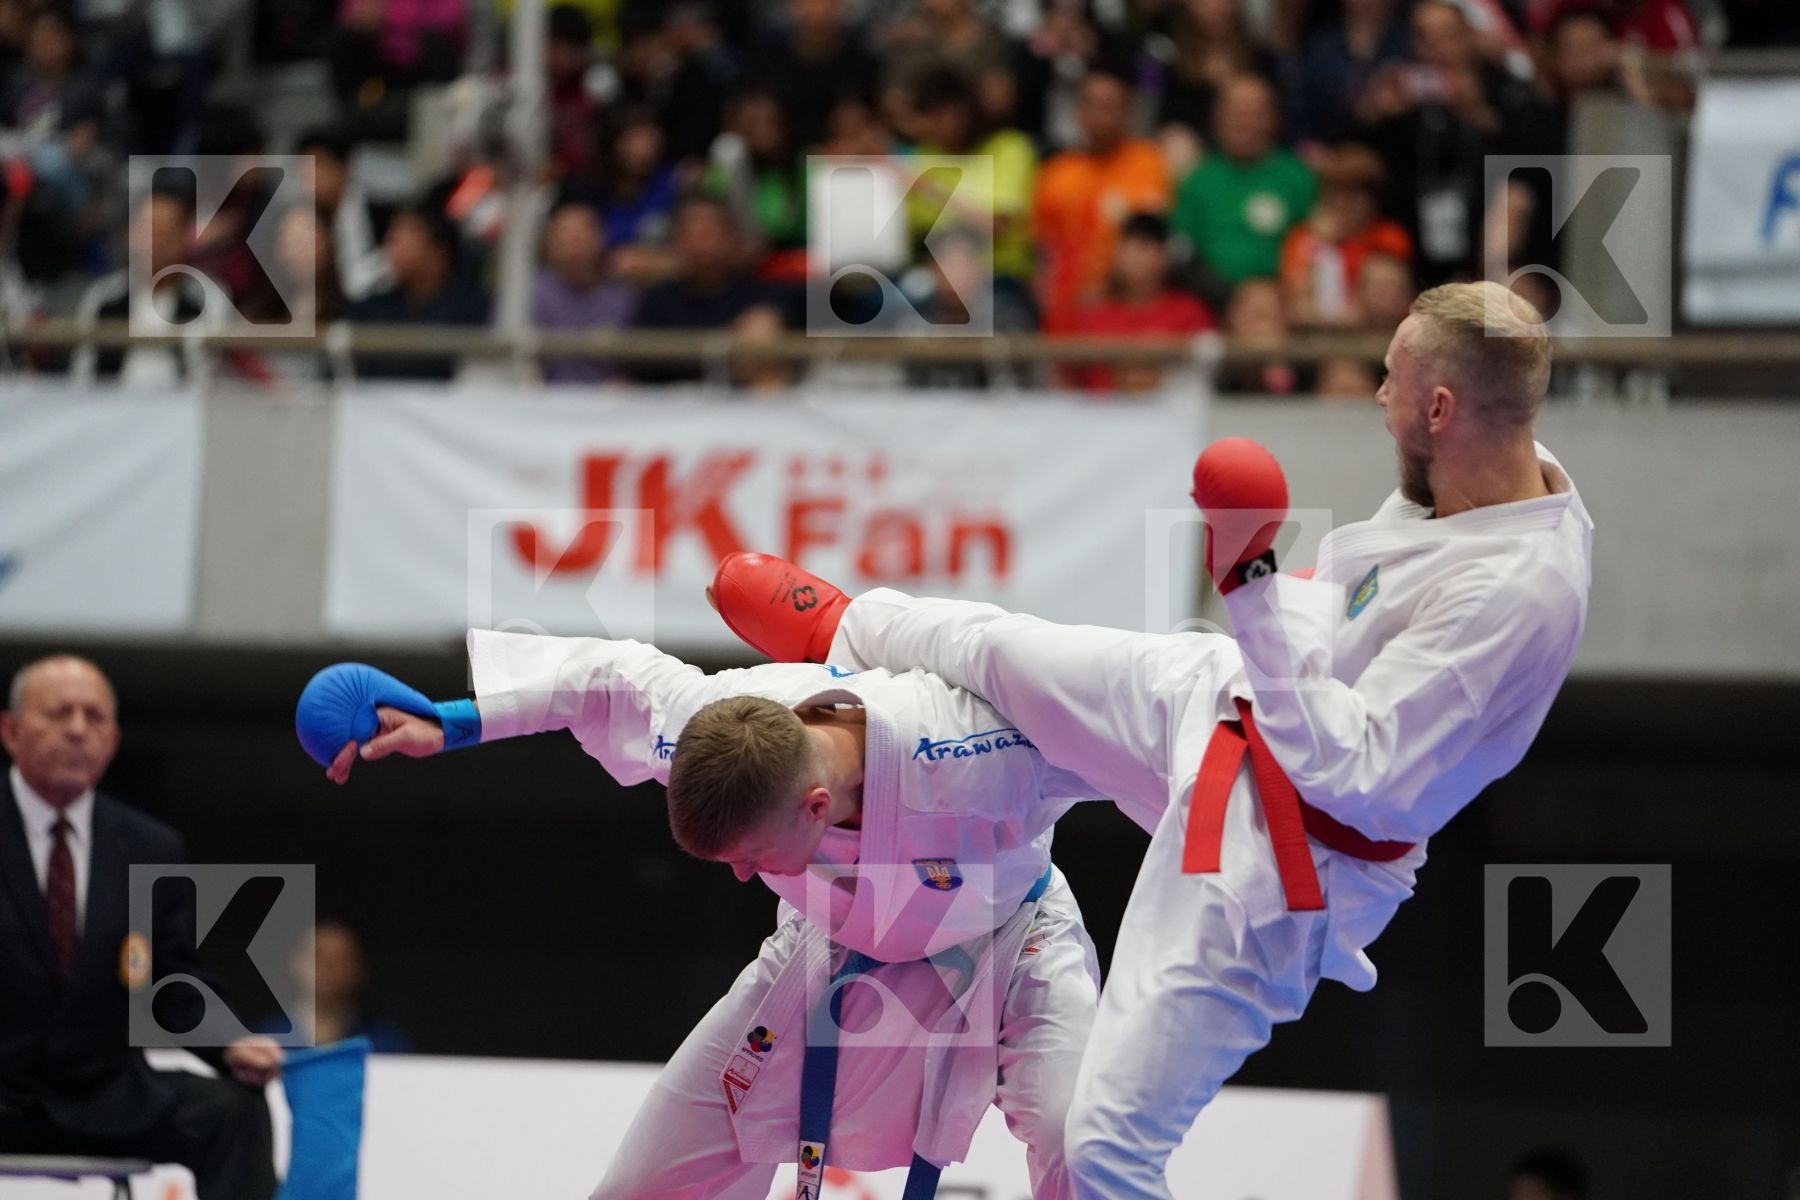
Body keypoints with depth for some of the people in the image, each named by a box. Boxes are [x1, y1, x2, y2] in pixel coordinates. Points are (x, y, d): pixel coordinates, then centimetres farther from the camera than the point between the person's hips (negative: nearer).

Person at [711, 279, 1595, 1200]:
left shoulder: (1518, 593, -36)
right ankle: (847, 632, 58)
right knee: (995, 646, 25)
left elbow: (1351, 771, -34)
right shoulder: (1508, 475, -8)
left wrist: (1253, 591, -35)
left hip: (1276, 865, -9)